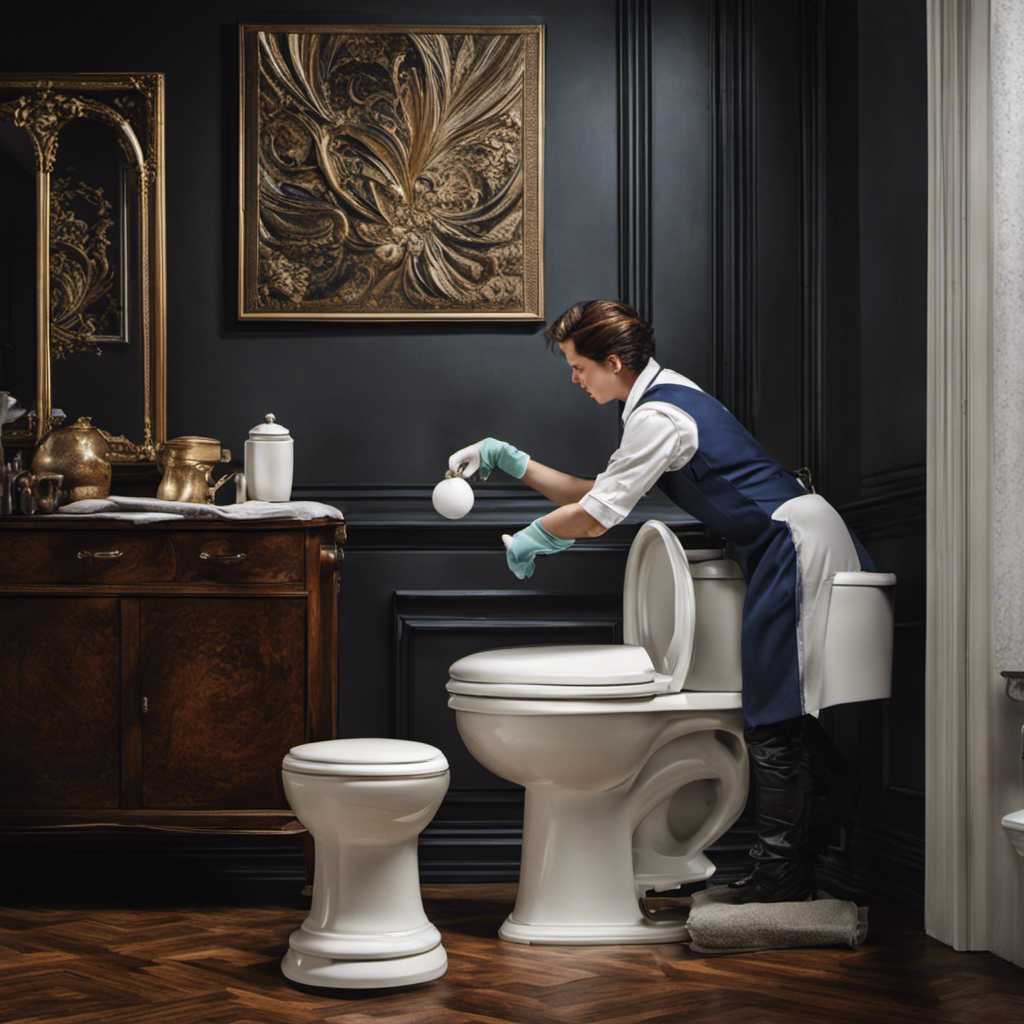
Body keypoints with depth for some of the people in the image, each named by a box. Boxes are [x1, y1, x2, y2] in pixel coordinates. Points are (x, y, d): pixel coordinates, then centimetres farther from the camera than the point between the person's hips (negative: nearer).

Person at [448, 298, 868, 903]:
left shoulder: (657, 416, -17)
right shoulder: (664, 396, 15)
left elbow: (594, 517, -13)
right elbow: (601, 495, 19)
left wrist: (531, 539, 6)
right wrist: (513, 462, 17)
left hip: (796, 545, -10)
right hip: (796, 541, 10)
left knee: (776, 721, -6)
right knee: (785, 717, 13)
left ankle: (781, 879, 0)